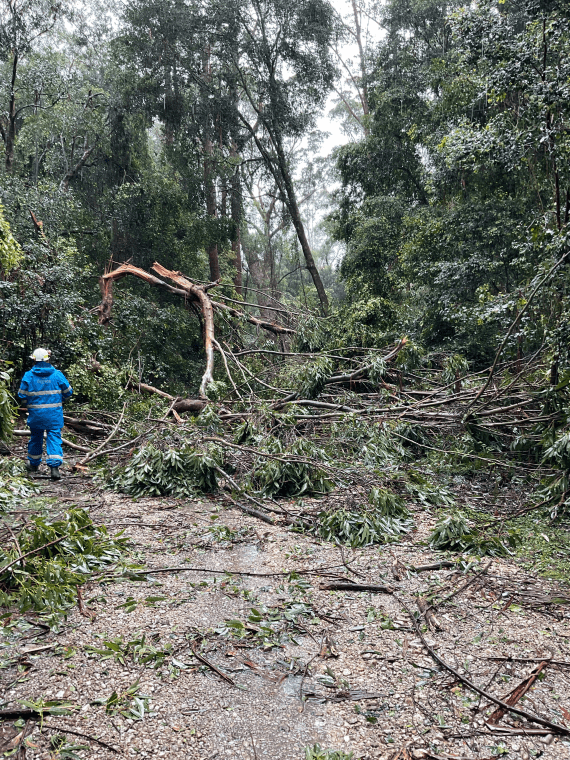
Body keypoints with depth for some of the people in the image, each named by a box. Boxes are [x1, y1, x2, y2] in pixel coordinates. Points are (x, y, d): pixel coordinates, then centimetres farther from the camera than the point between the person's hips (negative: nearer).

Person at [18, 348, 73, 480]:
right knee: (54, 437, 0)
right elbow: (68, 392, 3)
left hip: (35, 413, 1)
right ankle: (54, 466, -12)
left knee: (36, 437, 17)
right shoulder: (58, 375, -5)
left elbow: (22, 395, -1)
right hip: (54, 414, -1)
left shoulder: (28, 376, -6)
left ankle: (33, 464, 34)